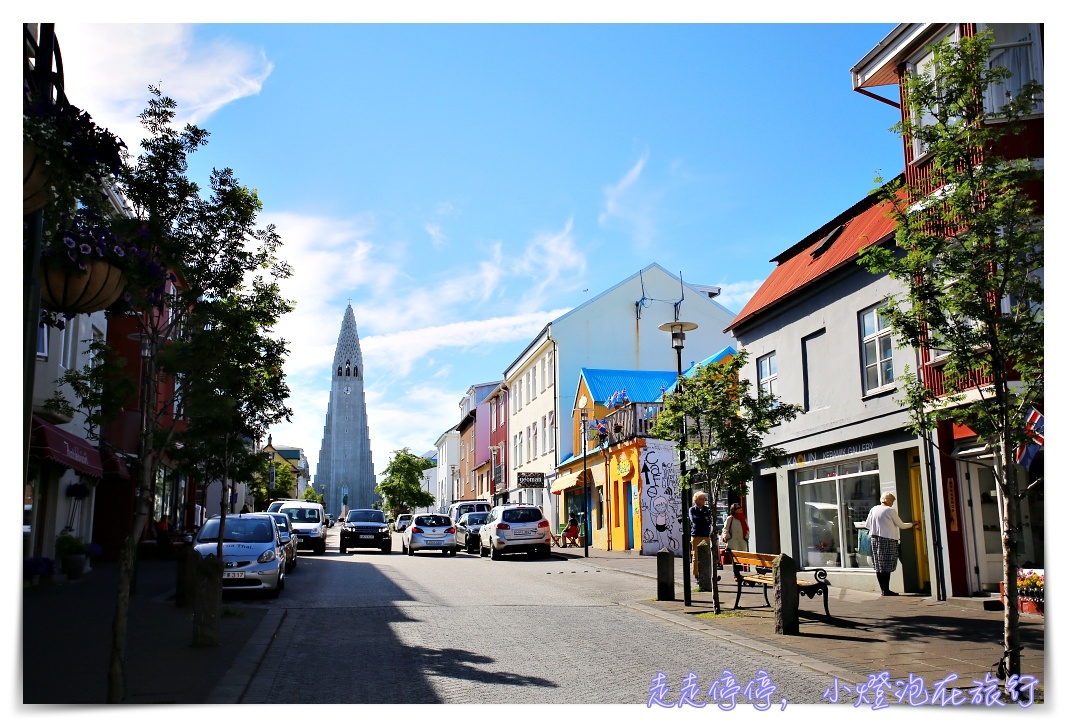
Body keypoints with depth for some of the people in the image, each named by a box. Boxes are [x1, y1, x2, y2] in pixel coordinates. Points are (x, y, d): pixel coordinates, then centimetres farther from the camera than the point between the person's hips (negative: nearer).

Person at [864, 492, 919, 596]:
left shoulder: (873, 509, 9)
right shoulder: (890, 511, -6)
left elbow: (867, 525, 14)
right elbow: (901, 525, 3)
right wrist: (912, 524, 20)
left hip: (875, 539, 6)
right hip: (888, 540, -6)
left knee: (879, 566, 8)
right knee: (887, 567, -4)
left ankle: (883, 589, 12)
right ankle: (886, 590, -5)